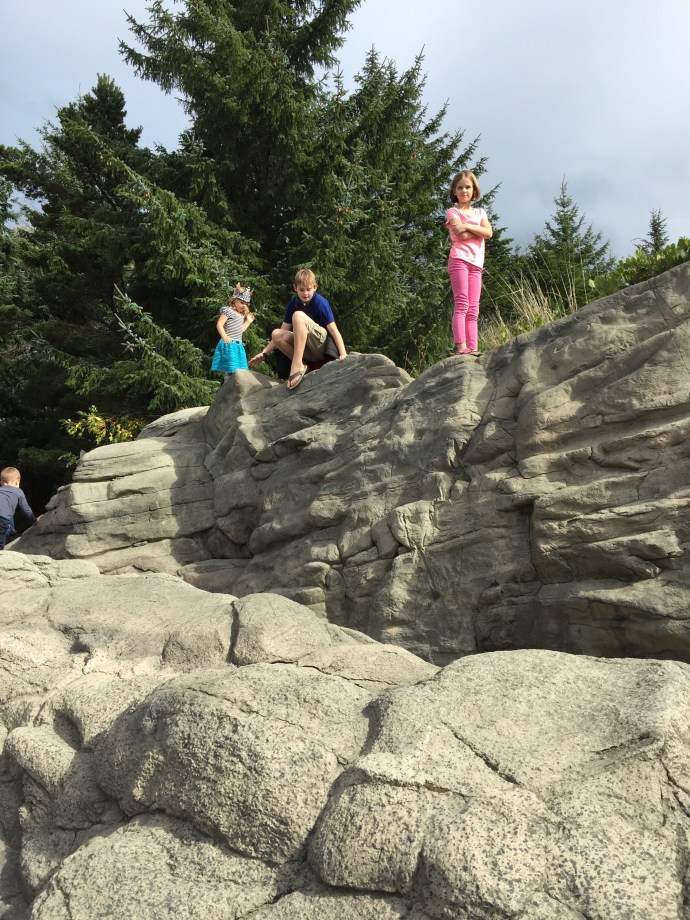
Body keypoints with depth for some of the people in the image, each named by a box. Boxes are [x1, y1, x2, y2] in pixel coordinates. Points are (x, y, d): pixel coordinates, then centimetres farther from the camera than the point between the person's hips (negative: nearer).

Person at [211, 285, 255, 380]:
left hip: (238, 345, 8)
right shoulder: (228, 311, -7)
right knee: (229, 370, -9)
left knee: (239, 370, 7)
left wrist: (248, 321, 21)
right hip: (229, 345, -8)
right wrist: (224, 337, -27)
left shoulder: (241, 315, 18)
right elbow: (219, 324, -15)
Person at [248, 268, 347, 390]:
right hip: (307, 351, 6)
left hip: (322, 346, -6)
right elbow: (283, 331, 6)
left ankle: (297, 365, -31)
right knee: (276, 334, -17)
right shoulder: (293, 303, 5)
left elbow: (333, 329, -17)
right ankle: (301, 366, -14)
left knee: (298, 316, -28)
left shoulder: (320, 303, -11)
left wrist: (343, 354, -29)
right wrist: (264, 353, 1)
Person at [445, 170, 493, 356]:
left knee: (473, 309, -2)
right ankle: (461, 346, -22)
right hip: (459, 259, -5)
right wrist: (478, 230, 2)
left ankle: (472, 348, -7)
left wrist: (467, 226, -5)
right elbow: (461, 234, -10)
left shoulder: (480, 212, 22)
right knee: (461, 304, -16)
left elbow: (489, 233, 4)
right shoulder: (452, 211, 7)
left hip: (476, 263, 5)